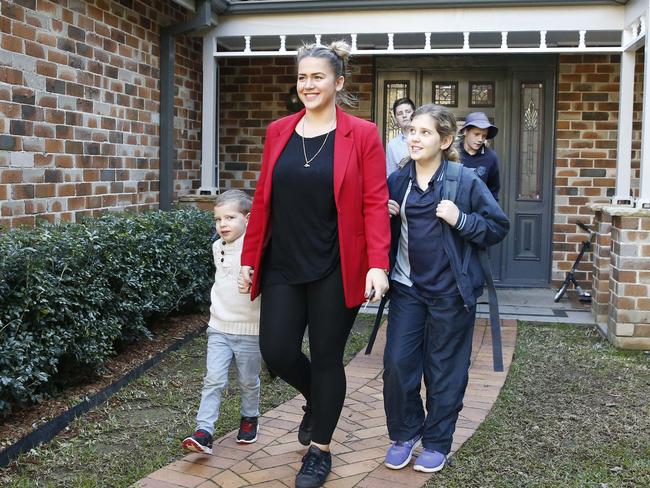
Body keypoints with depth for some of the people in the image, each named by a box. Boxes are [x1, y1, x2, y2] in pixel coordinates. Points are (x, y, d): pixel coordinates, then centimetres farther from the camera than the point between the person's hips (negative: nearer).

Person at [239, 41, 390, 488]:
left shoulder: (362, 135, -6)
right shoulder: (278, 132, 6)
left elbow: (375, 204, -9)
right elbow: (263, 199, 9)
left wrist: (378, 264, -19)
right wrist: (249, 258, 9)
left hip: (334, 270, -4)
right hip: (283, 267, 4)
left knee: (327, 357, 6)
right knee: (276, 351, 2)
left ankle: (320, 450, 25)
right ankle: (317, 400, 36)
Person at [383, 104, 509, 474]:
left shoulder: (466, 181, -7)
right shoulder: (397, 180, 3)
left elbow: (499, 226, -4)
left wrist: (461, 220, -19)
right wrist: (385, 215, -7)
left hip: (450, 290, -3)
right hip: (407, 287, 3)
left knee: (444, 369, 8)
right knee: (397, 362, 2)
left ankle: (437, 443, 24)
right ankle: (404, 434, 23)